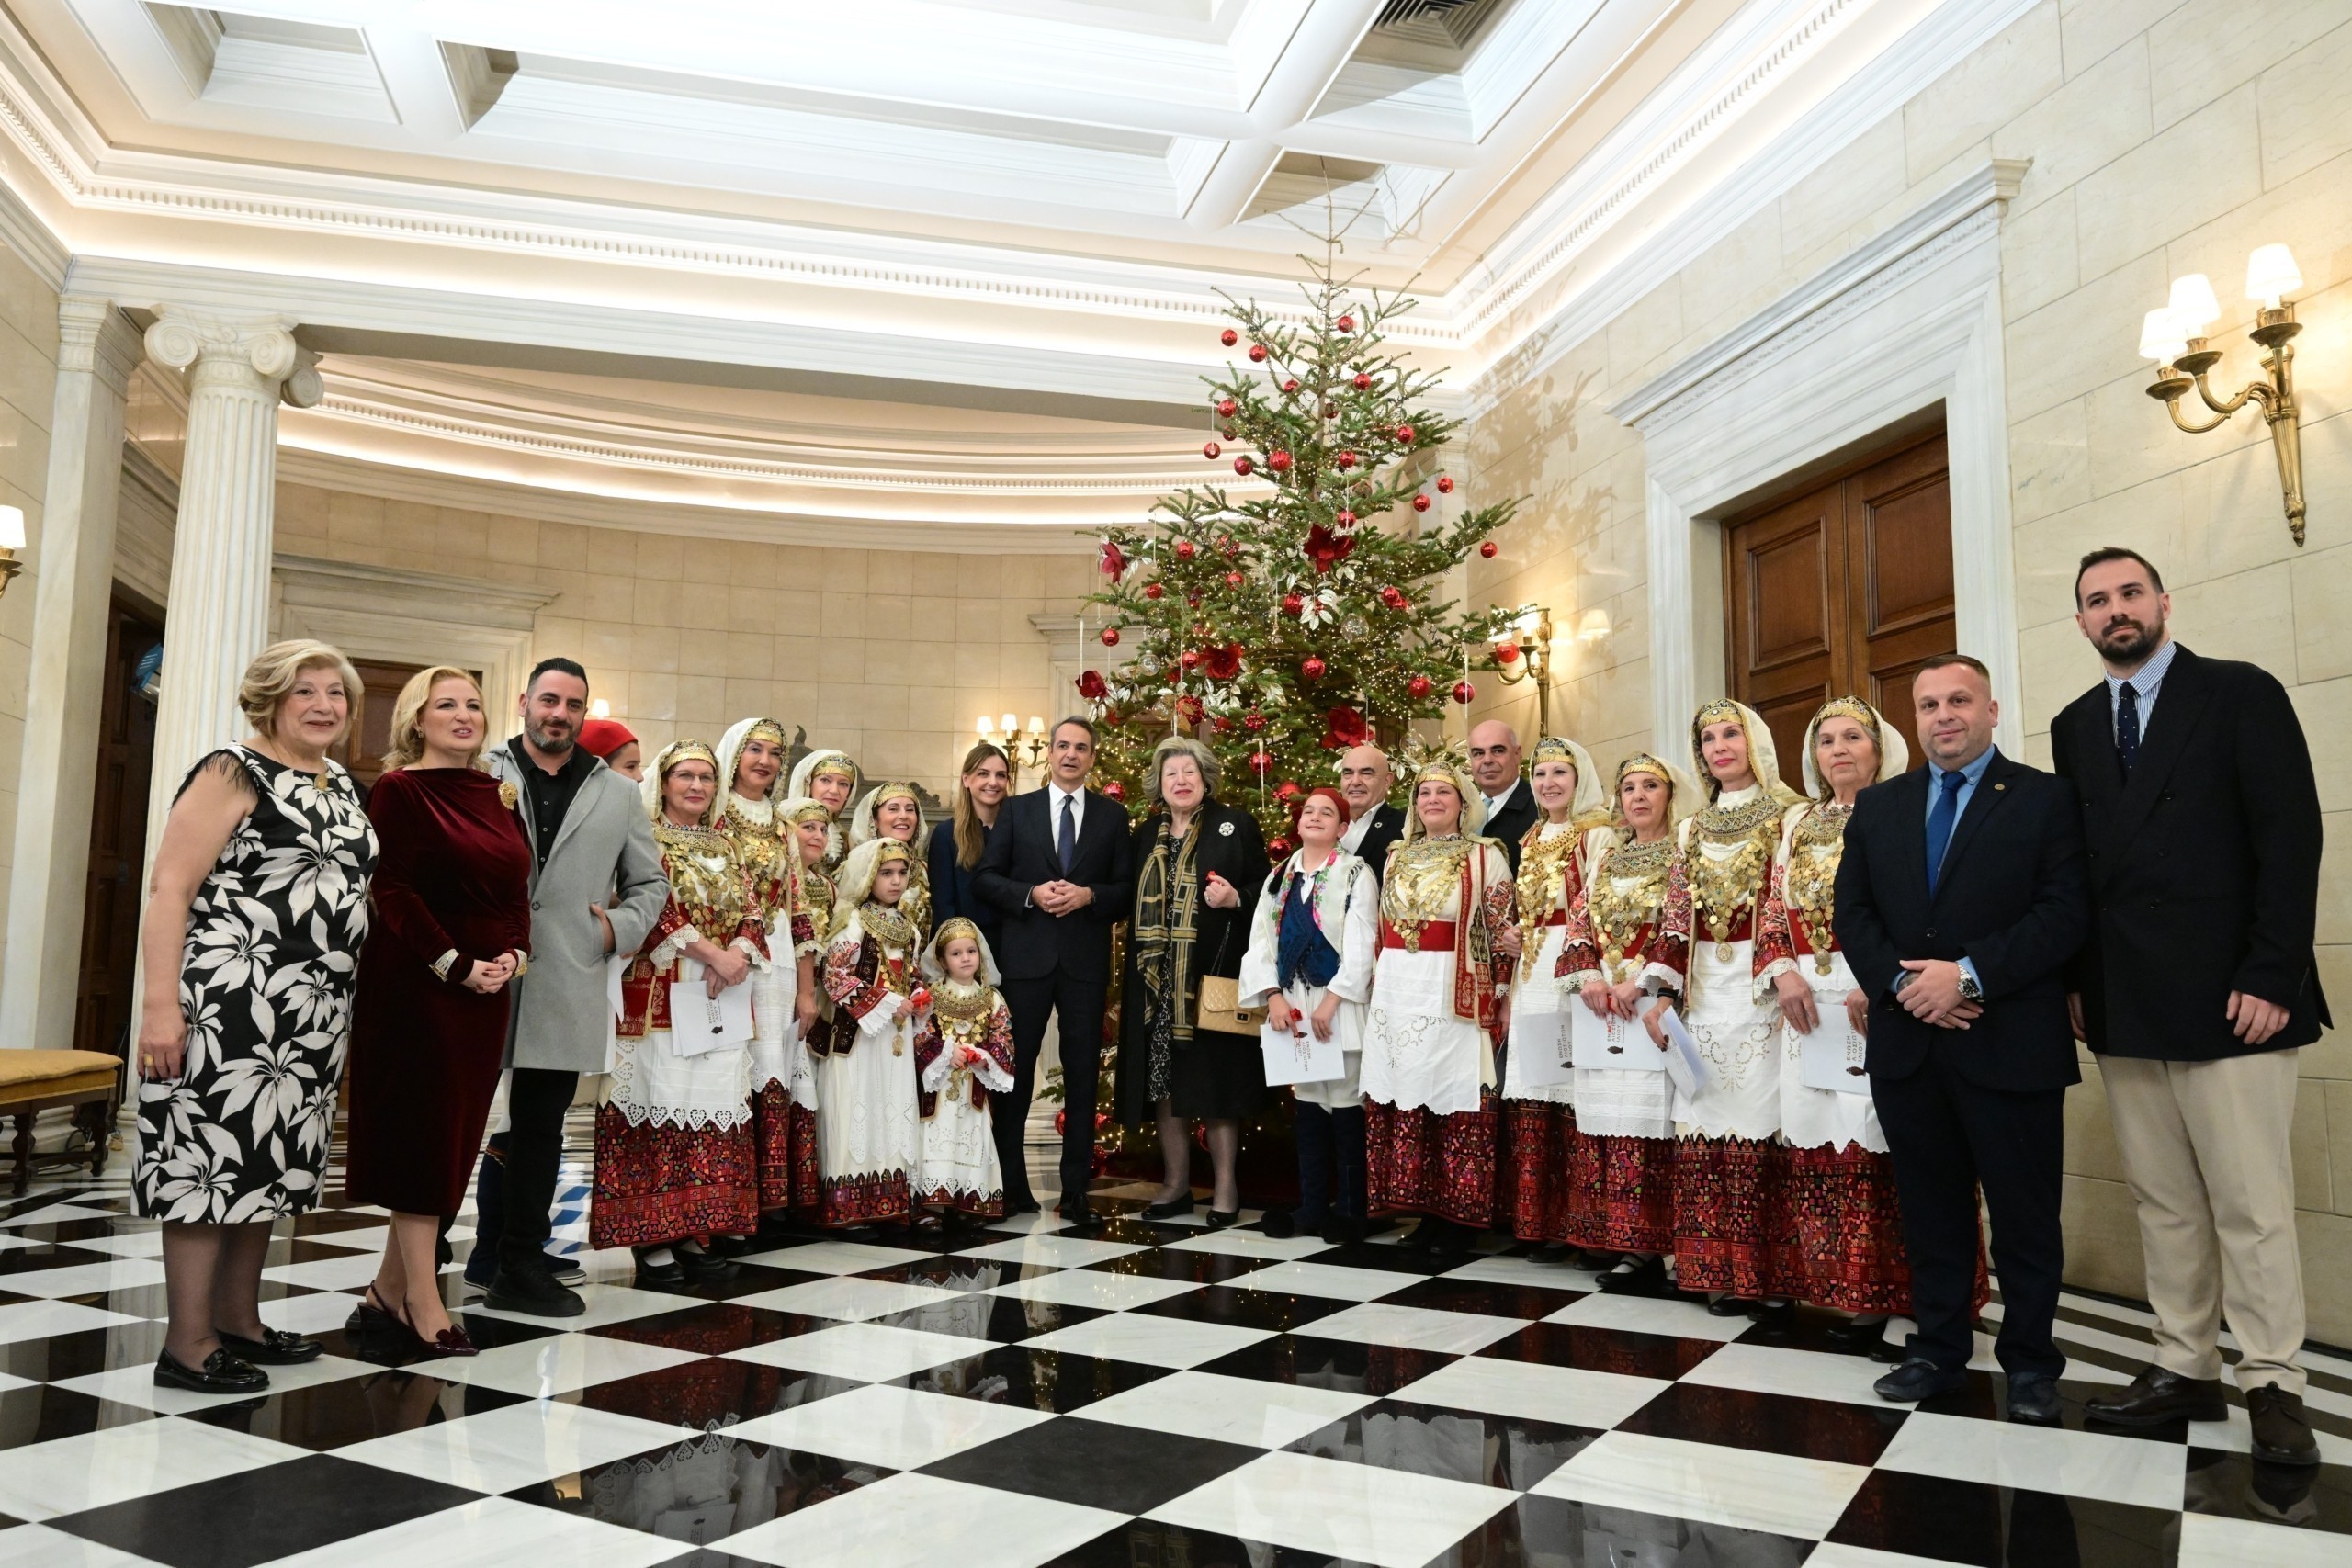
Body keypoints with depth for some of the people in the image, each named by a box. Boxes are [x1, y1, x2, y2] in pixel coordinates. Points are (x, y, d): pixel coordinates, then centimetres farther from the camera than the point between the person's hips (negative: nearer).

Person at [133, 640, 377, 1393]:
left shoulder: (345, 788, 16)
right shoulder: (232, 774, -7)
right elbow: (169, 892, -13)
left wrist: (339, 1004, 18)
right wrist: (160, 1003, -21)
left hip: (313, 1011, 8)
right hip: (230, 999, -8)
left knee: (270, 1160, 13)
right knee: (214, 1155, -4)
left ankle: (239, 1321, 24)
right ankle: (187, 1343, 4)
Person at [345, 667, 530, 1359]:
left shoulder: (495, 795, 13)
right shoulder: (399, 790, -5)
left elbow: (518, 889, 14)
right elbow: (394, 892, -12)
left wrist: (514, 954, -3)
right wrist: (455, 965, -17)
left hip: (486, 991, 7)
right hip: (418, 985, -7)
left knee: (454, 1140, 9)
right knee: (424, 1138, -2)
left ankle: (389, 1294, 20)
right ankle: (424, 1308, 5)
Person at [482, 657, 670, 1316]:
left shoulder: (619, 794, 14)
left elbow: (650, 883, 18)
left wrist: (621, 927, 2)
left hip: (566, 989, 2)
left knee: (540, 1129, 10)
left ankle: (522, 1267, 20)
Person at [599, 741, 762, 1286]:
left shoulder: (724, 848, 18)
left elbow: (752, 913, 11)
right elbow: (651, 910, -12)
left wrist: (739, 955, -10)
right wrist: (712, 952, -17)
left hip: (721, 1001, 6)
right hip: (658, 1000, -6)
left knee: (714, 1110, 3)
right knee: (659, 1108, -6)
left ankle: (693, 1236, 10)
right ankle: (651, 1241, -1)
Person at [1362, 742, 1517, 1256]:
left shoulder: (1485, 856, 0)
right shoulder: (1399, 856, 15)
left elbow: (1503, 931, -2)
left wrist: (1499, 998, -7)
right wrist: (1378, 983, 14)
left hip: (1453, 995, -5)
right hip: (1395, 994, 5)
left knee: (1457, 1105, -3)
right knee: (1400, 1102, 4)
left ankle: (1459, 1218, 7)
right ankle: (1424, 1212, 15)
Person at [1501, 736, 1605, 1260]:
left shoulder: (1599, 834, -2)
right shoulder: (1530, 841, 19)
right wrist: (1512, 973, 15)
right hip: (1533, 977, 7)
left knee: (1575, 1095, -7)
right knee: (1532, 1100, 5)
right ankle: (1540, 1219, 13)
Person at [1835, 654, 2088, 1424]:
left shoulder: (2046, 799, 0)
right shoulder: (1878, 806, 12)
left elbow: (2064, 912, -10)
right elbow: (1852, 911, 7)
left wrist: (1969, 973, -18)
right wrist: (1901, 983, -9)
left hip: (2010, 1044, -3)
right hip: (1908, 1044, 4)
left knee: (2025, 1214, 7)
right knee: (1930, 1209, 13)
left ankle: (2029, 1361, 23)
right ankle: (1939, 1349, 25)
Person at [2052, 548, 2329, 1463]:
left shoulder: (2241, 695, -1)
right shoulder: (2075, 727, 14)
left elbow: (2291, 838, -7)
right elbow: (2077, 861, 13)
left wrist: (2272, 976, -14)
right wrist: (2078, 980, 6)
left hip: (2227, 998, -5)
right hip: (2125, 1008, 5)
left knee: (2252, 1205, 0)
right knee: (2162, 1203, 10)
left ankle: (2273, 1386, 11)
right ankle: (2184, 1370, 18)